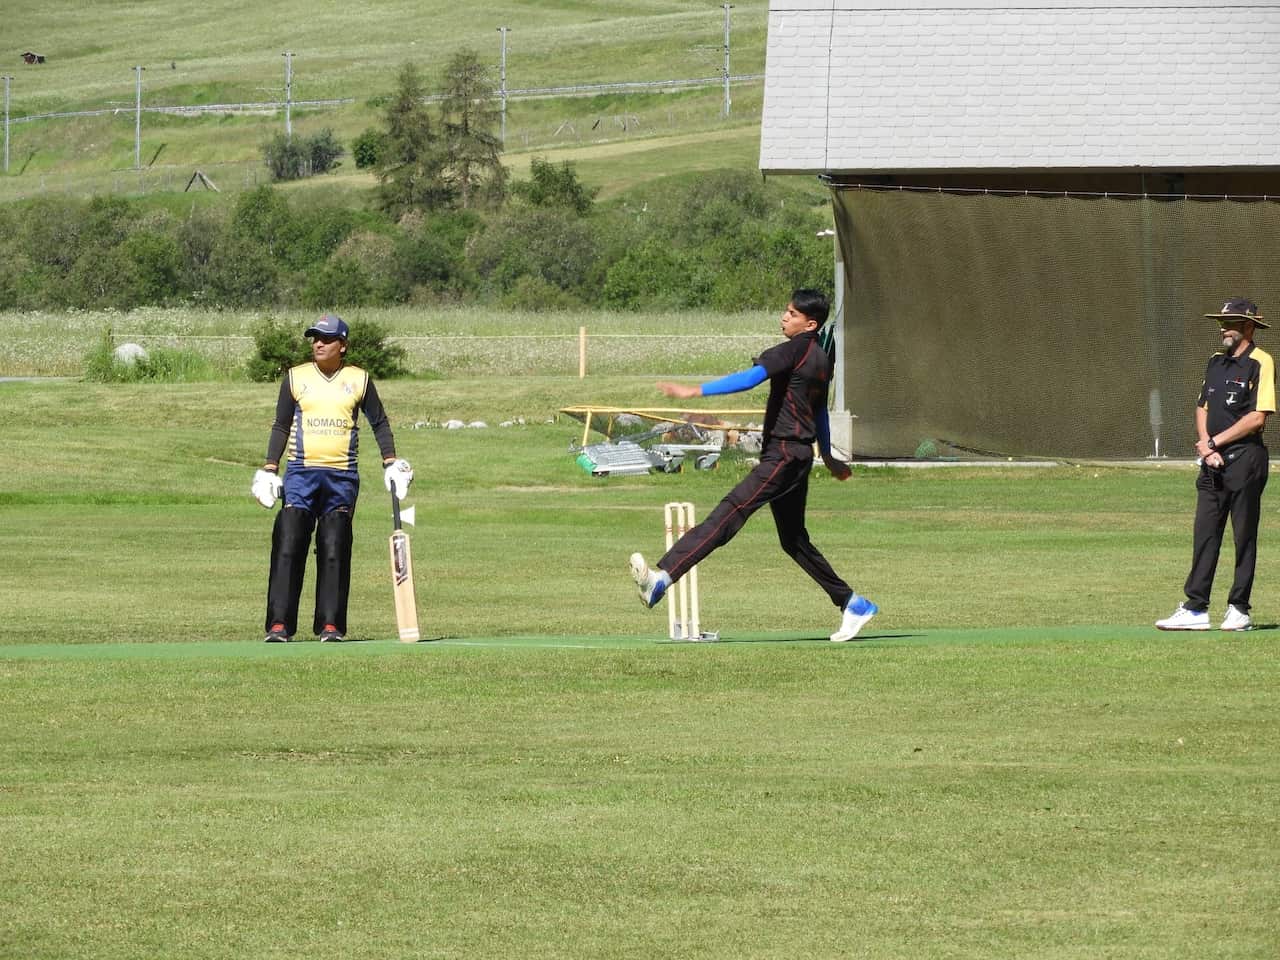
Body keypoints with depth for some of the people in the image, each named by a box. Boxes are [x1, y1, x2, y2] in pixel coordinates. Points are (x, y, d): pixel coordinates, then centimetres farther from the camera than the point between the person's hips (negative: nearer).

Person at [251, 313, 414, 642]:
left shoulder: (358, 380, 7)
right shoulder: (295, 378, 7)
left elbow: (379, 422, 15)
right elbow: (281, 426, 11)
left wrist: (391, 462, 5)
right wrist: (269, 468, 2)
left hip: (343, 477, 0)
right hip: (300, 474, 0)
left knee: (335, 551, 1)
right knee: (288, 547, -9)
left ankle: (330, 624, 5)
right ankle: (279, 624, -9)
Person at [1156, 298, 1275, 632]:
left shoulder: (1260, 363, -8)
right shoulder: (1216, 362, 16)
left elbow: (1257, 417, -15)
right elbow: (1202, 408, 16)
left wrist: (1215, 442, -10)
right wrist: (1207, 448, -1)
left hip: (1245, 458, -7)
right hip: (1213, 461, 7)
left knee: (1244, 535, 0)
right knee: (1204, 533, 3)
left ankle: (1239, 609, 5)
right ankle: (1196, 608, 3)